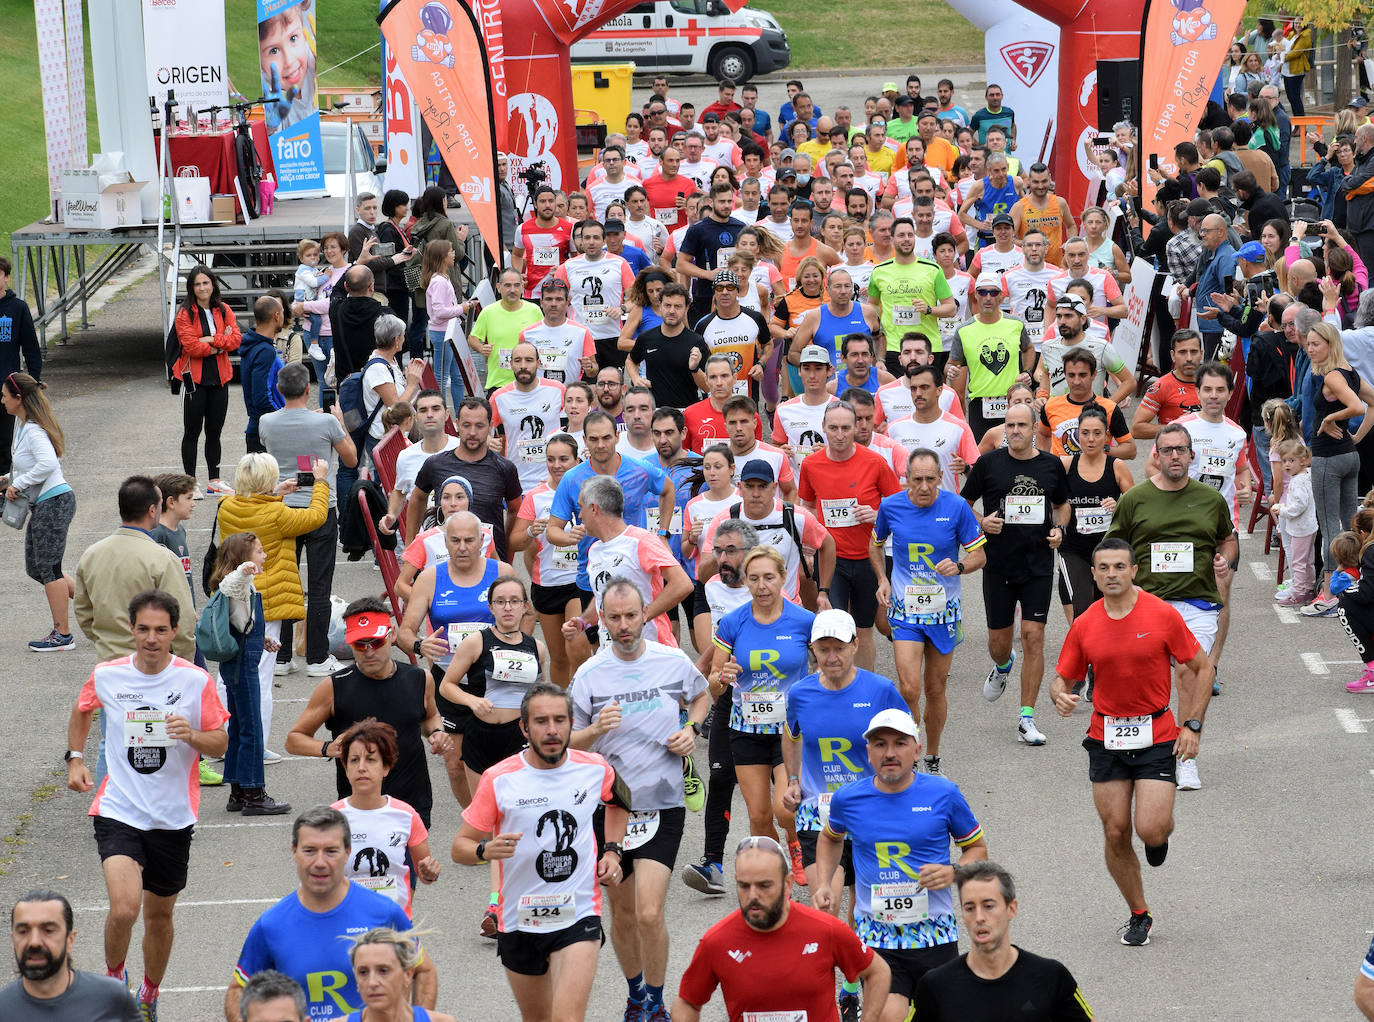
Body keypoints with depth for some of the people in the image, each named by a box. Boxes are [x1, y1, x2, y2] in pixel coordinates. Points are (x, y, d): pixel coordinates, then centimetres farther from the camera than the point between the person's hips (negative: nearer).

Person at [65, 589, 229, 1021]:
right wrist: (75, 758, 8)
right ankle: (113, 979, 8)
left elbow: (220, 743, 1)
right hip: (117, 810, -1)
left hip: (173, 818, 1)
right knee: (125, 907, -21)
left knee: (159, 914, 14)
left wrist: (193, 736, -19)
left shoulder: (196, 681, -6)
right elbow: (82, 711, 19)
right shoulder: (106, 676, -3)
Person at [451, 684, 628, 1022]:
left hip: (578, 917, -1)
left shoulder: (595, 769, -2)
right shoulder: (499, 779, -9)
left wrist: (612, 850, 8)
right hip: (519, 920, 1)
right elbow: (460, 847, -4)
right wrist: (486, 850, -26)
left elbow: (617, 801, 23)